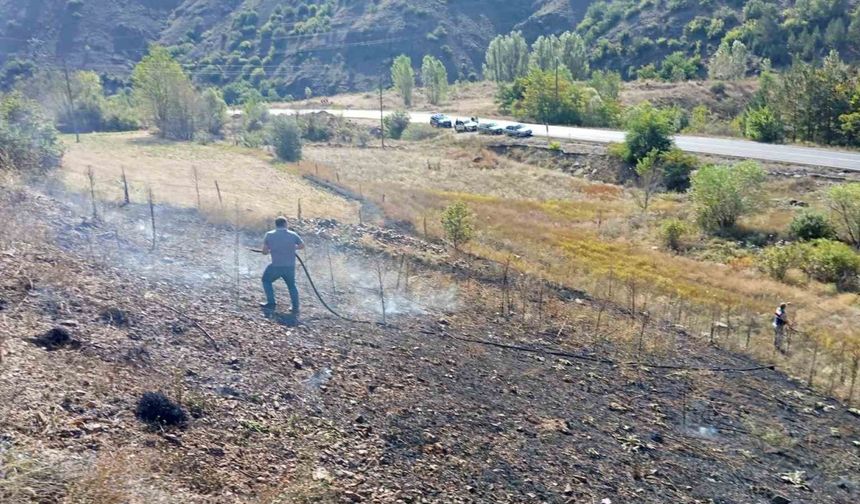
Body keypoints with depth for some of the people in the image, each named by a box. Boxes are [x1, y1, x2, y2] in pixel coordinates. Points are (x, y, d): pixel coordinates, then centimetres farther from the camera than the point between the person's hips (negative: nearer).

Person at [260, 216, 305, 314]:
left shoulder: (269, 235, -4)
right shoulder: (293, 235, -1)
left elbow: (264, 251, 1)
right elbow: (302, 246, 13)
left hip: (276, 266, -2)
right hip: (290, 267, 2)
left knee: (266, 281, 24)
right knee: (292, 285, 23)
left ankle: (271, 303, 20)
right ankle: (295, 308, 18)